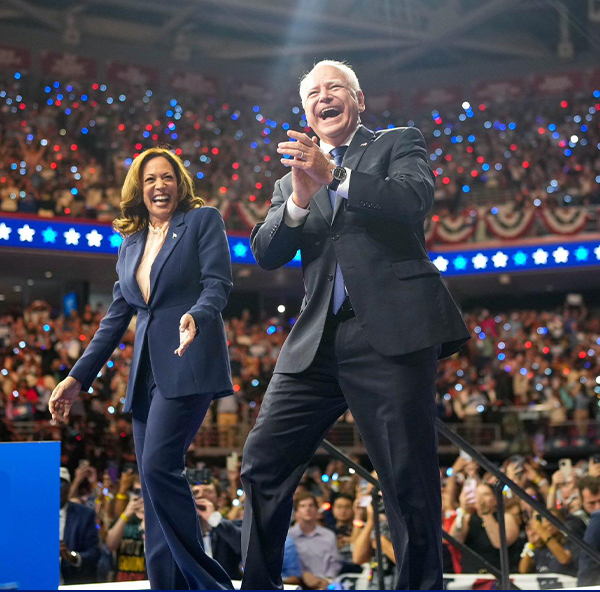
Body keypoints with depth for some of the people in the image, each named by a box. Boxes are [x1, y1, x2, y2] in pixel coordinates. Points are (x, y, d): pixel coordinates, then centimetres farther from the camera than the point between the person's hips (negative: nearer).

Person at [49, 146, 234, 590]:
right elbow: (117, 316, 21)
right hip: (147, 372, 7)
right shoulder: (131, 244, 21)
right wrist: (78, 376, 15)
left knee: (158, 466, -20)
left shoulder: (204, 220, 5)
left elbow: (218, 283, -6)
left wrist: (195, 316, -28)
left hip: (188, 363, -7)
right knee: (154, 485, 2)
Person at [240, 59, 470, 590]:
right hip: (317, 343, 5)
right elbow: (266, 254, 8)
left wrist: (335, 177, -20)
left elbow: (414, 202, -9)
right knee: (262, 464, 1)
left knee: (410, 483, -6)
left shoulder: (398, 144, 11)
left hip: (393, 334, -5)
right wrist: (298, 202, -11)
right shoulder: (292, 181, 22)